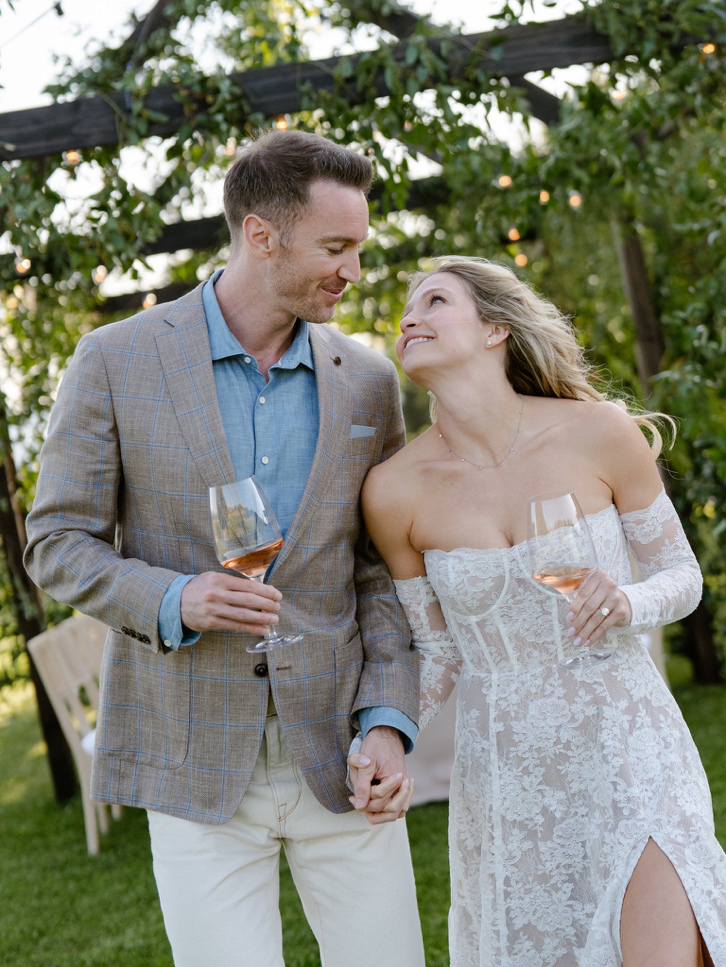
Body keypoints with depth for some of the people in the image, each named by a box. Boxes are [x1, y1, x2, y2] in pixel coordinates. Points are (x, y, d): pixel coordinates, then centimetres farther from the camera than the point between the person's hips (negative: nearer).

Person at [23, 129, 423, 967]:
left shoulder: (366, 380, 4)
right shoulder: (117, 361, -4)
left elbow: (382, 568, 6)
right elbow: (57, 544, -2)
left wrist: (388, 723, -7)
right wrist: (174, 600, -20)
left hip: (338, 750, 3)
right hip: (196, 759, -2)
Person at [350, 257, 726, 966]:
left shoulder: (598, 433, -11)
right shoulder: (396, 489, -8)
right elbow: (439, 655, 4)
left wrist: (627, 603, -20)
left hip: (627, 749, -1)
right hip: (504, 769, 2)